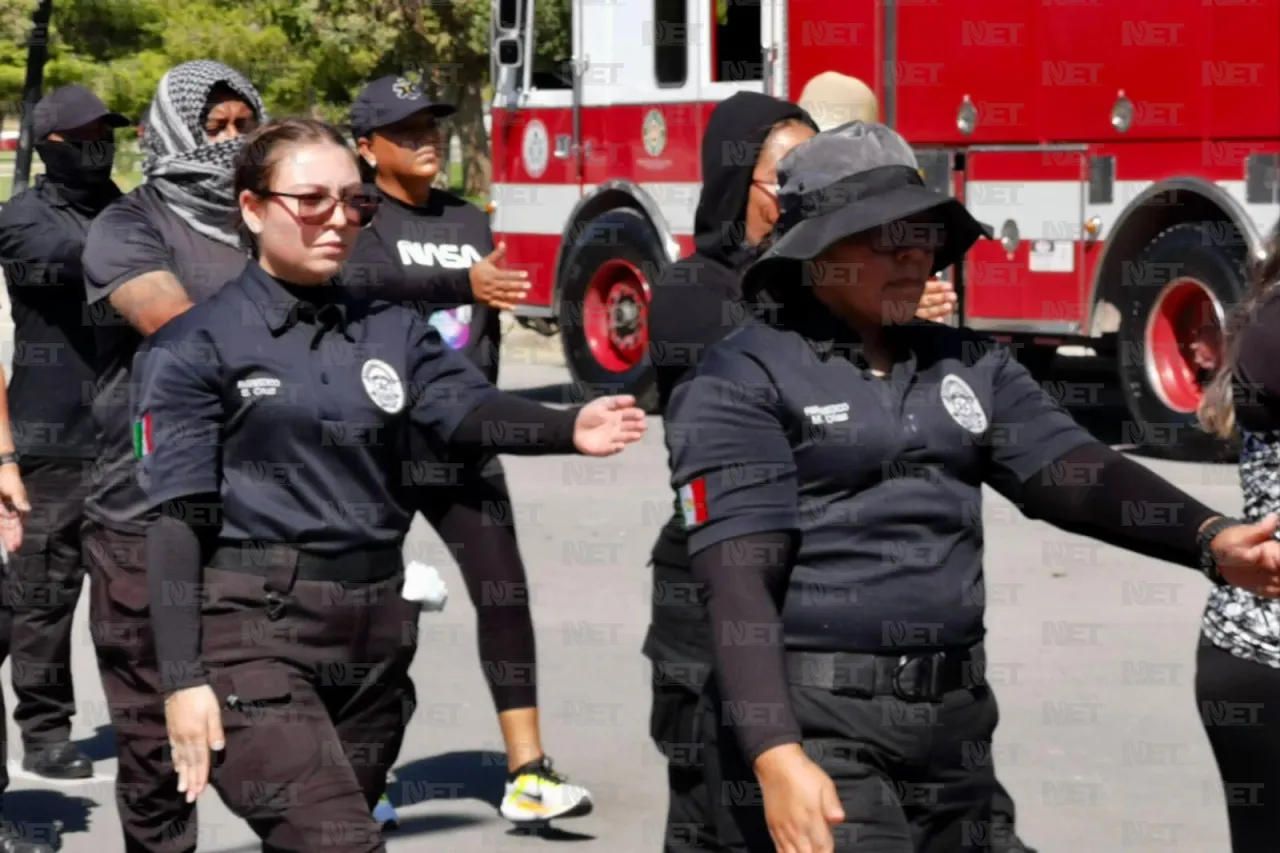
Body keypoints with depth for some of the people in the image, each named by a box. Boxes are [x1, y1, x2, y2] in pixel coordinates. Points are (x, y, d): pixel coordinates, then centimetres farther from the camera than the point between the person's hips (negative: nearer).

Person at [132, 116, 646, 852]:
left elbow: (467, 408, -7)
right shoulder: (195, 347, -3)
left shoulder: (394, 332, 11)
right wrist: (185, 678, -14)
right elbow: (178, 517, -8)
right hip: (254, 630, -5)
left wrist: (569, 429, -29)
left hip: (373, 632, 5)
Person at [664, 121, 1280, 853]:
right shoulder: (743, 380, -7)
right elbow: (741, 578, -16)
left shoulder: (969, 364, 12)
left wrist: (1211, 541, -19)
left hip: (954, 719, 7)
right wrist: (776, 757, -27)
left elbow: (1072, 469, -1)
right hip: (813, 722, -6)